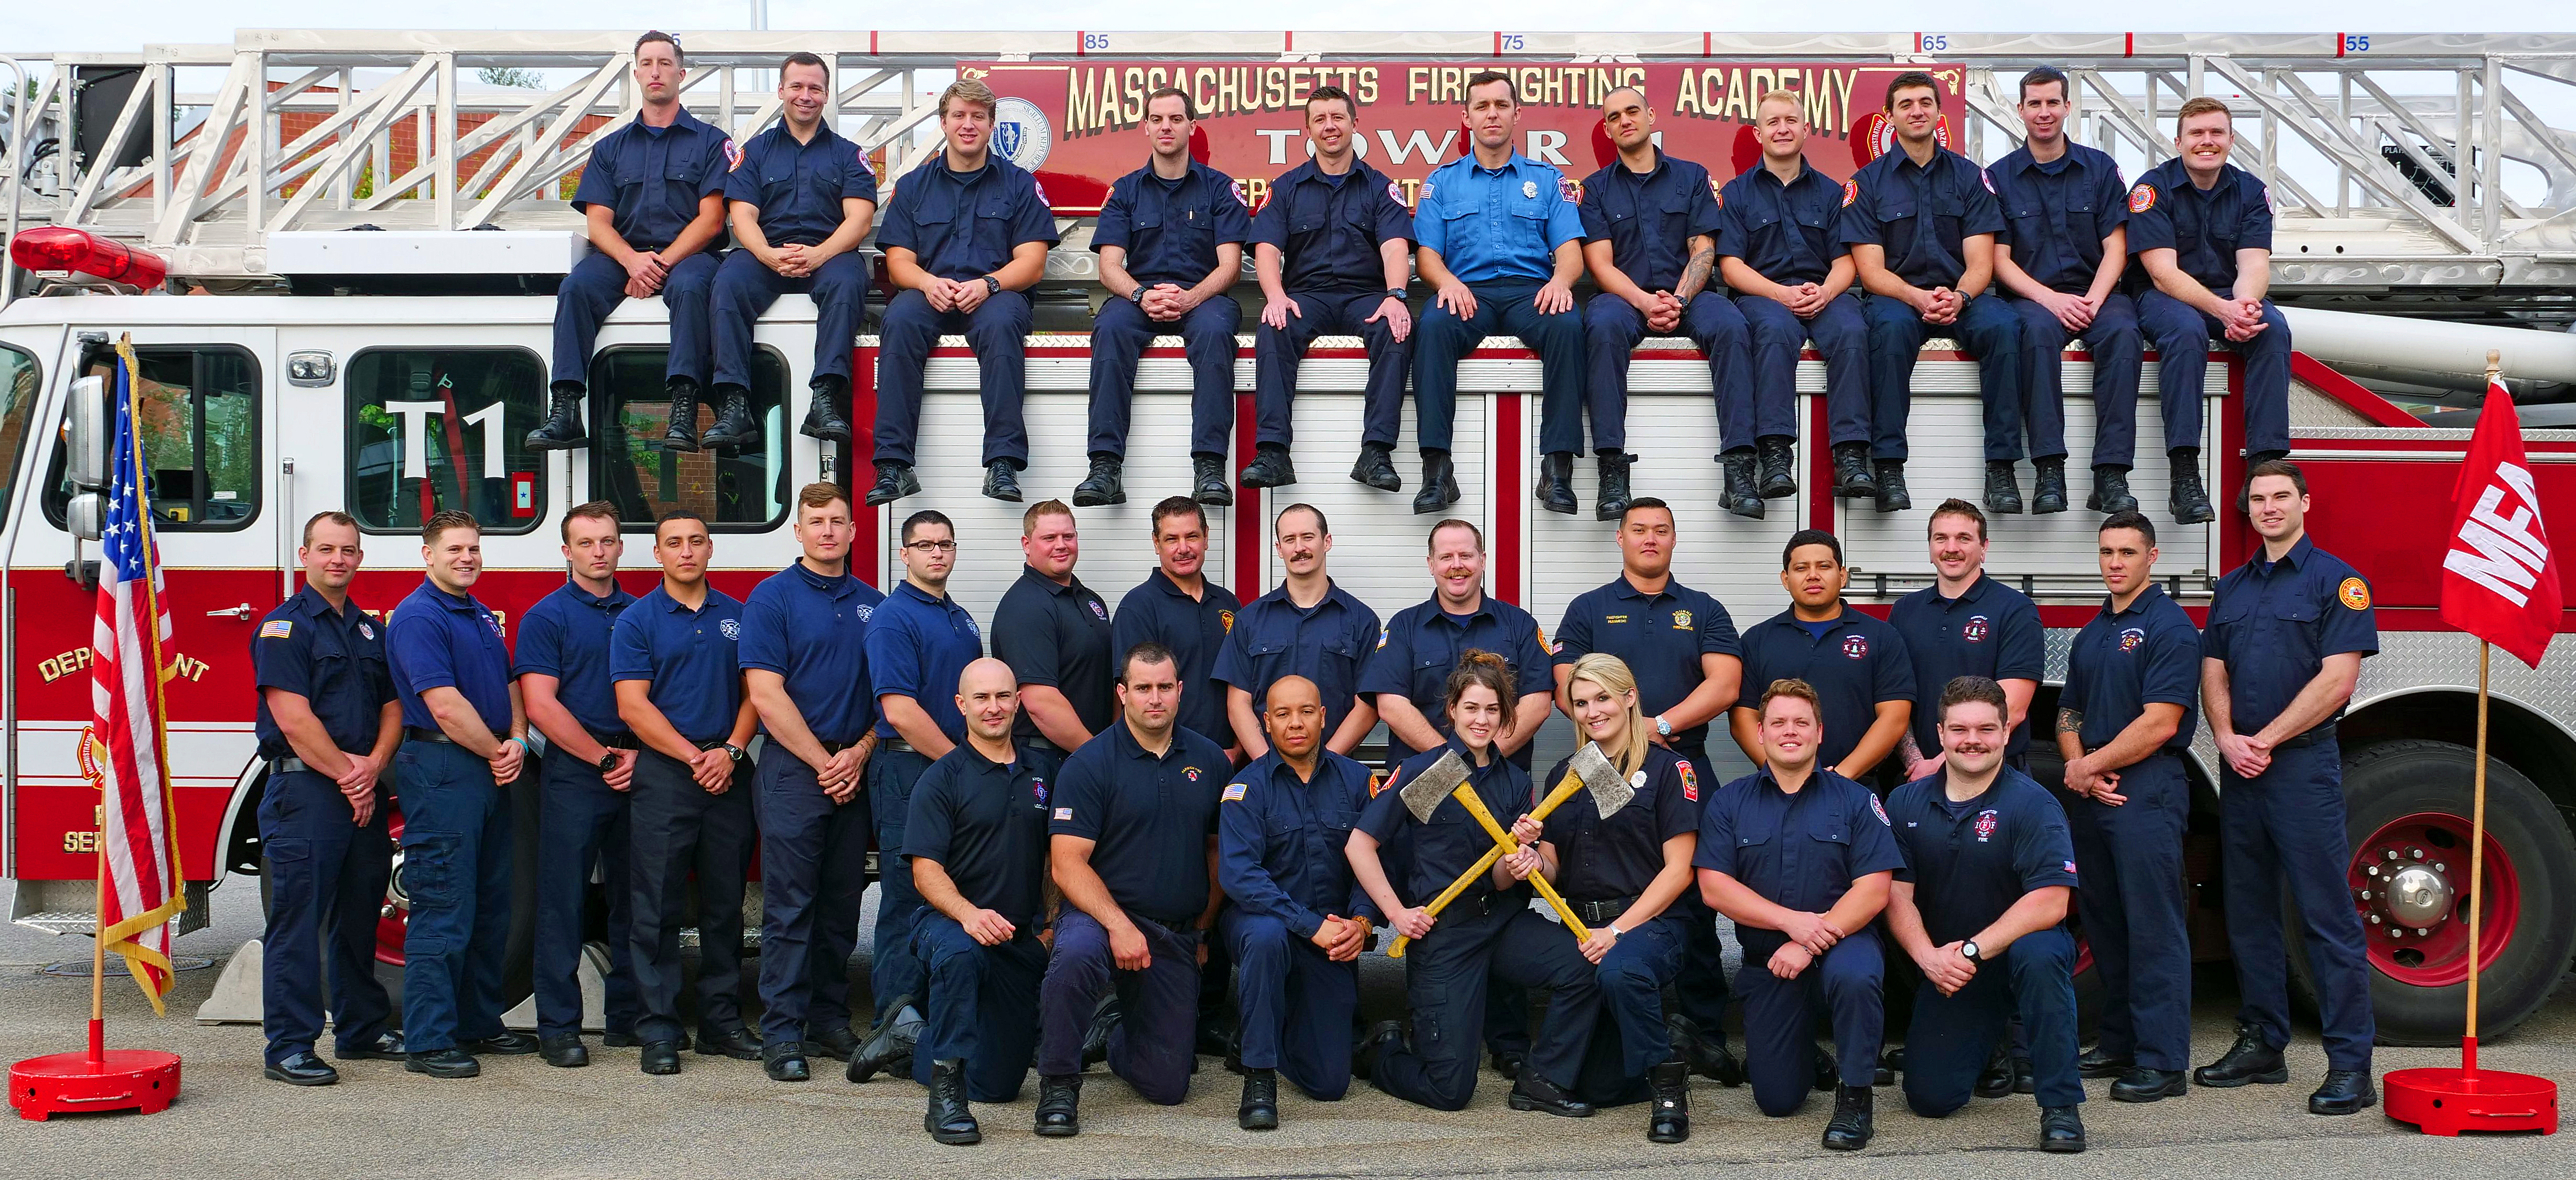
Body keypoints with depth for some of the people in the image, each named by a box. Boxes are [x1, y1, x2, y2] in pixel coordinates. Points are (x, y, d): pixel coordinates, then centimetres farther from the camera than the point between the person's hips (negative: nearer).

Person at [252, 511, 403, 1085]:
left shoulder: (369, 629, 17)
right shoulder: (284, 626, -6)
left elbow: (392, 706, 13)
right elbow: (293, 717, -14)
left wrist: (373, 767, -4)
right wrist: (347, 775, -12)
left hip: (365, 797, 7)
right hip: (305, 791, -7)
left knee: (358, 920, 14)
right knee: (299, 923, -6)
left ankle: (362, 1029, 23)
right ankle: (289, 1047, -3)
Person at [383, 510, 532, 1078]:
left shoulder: (484, 617, 18)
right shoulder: (417, 617, -11)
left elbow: (510, 686, 17)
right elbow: (445, 705, -18)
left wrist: (518, 742, -1)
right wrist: (498, 753, -10)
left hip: (490, 775, 9)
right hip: (441, 771, -9)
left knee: (490, 908, 14)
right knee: (443, 912, -8)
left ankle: (479, 1024, 23)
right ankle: (428, 1042, -3)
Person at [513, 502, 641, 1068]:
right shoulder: (545, 617, -1)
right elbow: (541, 706, -9)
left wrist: (640, 754, -5)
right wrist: (602, 757, -11)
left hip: (637, 770, 5)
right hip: (573, 772, -4)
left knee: (634, 896, 9)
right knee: (564, 899, -3)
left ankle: (629, 1013, 18)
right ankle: (558, 1026, 1)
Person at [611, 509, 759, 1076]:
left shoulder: (736, 616, 11)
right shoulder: (636, 621, 1)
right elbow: (634, 707, -6)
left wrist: (730, 751, -8)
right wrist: (693, 757, -12)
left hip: (727, 773, 3)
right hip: (664, 773, -3)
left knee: (725, 903, 7)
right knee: (659, 907, -3)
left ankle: (722, 1020, 15)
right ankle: (659, 1030, 0)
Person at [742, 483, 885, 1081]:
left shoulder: (872, 604, 12)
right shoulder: (773, 598, -3)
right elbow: (766, 696, -9)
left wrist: (861, 752, -4)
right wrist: (823, 762, -11)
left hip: (854, 776, 5)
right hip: (792, 770, -5)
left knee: (842, 907, 9)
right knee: (790, 908, -5)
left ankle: (831, 1019, 18)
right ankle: (782, 1034, -2)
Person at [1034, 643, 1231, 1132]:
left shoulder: (1208, 760, 6)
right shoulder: (1089, 764, -7)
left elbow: (1218, 850, 16)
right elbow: (1068, 864, -13)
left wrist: (1203, 930, 13)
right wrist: (1118, 925, -25)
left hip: (1179, 936, 4)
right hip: (1100, 914, -4)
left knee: (1168, 1087, 2)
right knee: (1076, 955, -41)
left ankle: (1118, 1032, 37)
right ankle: (1058, 1082, -18)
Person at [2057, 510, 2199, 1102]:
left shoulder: (2169, 627, -9)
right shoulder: (2091, 634, 17)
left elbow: (2159, 723, -16)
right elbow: (2069, 713, 19)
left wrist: (2090, 765, -9)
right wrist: (2080, 769, -1)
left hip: (2147, 791, -8)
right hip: (2093, 793, 8)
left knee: (2153, 926, -7)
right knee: (2103, 922, 12)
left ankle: (2163, 1061, -5)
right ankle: (2120, 1043, 21)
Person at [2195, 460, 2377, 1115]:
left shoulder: (2335, 580, -3)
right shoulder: (2233, 588, 16)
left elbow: (2337, 679, -12)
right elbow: (2214, 673, 12)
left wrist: (2266, 740, -13)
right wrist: (2228, 740, -6)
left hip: (2304, 764, -6)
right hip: (2239, 769, 7)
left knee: (2327, 915, -7)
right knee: (2249, 912, 10)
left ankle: (2350, 1065, -5)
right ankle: (2262, 1045, 19)